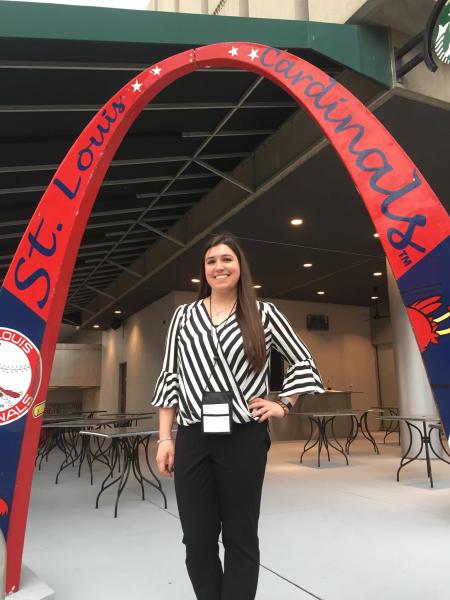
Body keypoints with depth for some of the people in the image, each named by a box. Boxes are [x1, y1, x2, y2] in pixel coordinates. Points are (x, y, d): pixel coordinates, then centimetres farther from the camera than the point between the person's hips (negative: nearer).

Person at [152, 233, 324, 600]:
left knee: (240, 538, 9)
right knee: (197, 539, 9)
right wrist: (165, 437, 3)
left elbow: (303, 362, 12)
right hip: (193, 438, 2)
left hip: (245, 437, -2)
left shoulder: (263, 314, 2)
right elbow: (170, 378, 7)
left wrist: (284, 405, 5)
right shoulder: (184, 316, 8)